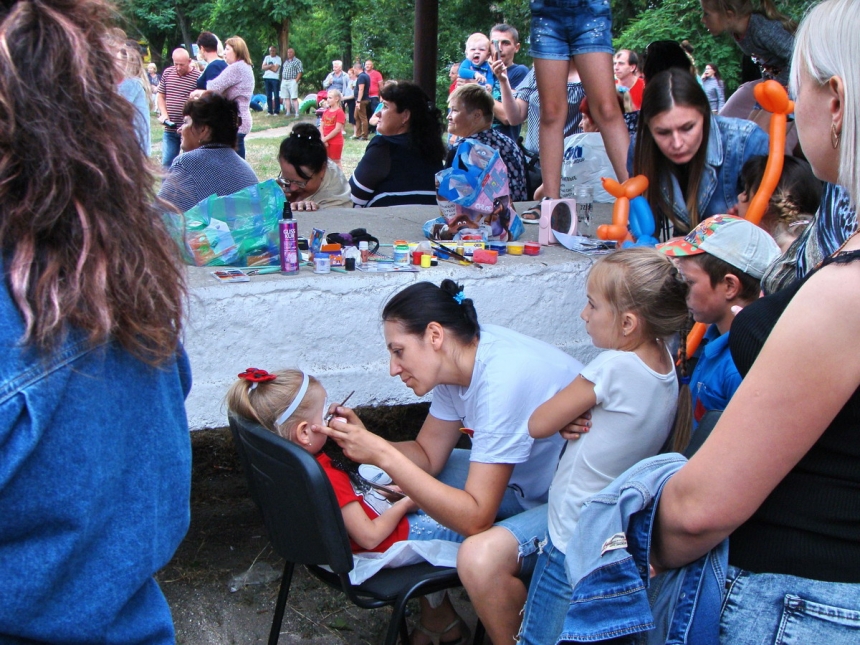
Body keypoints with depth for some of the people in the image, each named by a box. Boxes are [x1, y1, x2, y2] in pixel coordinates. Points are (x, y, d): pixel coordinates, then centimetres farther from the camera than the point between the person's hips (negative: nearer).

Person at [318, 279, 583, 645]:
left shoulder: (504, 380, -31)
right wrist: (365, 440, -14)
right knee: (401, 489, 4)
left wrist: (382, 455, -30)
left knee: (482, 557, -35)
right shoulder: (457, 358, -5)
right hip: (522, 481, 9)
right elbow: (428, 456, 3)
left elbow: (475, 518, -31)